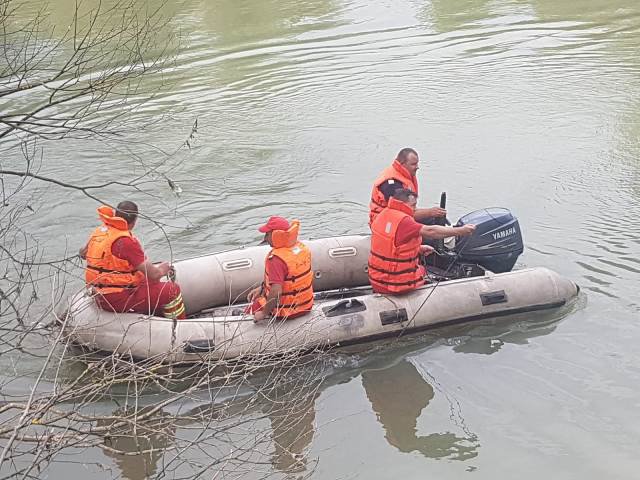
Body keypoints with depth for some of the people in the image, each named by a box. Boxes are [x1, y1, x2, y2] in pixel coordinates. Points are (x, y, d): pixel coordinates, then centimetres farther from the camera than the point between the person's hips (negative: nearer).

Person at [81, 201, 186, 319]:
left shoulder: (98, 231, 3)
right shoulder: (126, 241, -22)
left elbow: (83, 253, 24)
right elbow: (153, 274, -21)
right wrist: (162, 270, 2)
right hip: (118, 300, -9)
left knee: (151, 282, 28)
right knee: (172, 290, -3)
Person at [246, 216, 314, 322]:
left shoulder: (276, 259, -29)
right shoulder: (302, 247, -2)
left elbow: (276, 292, -34)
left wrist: (264, 313, -21)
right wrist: (262, 288, 12)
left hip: (285, 311, -8)